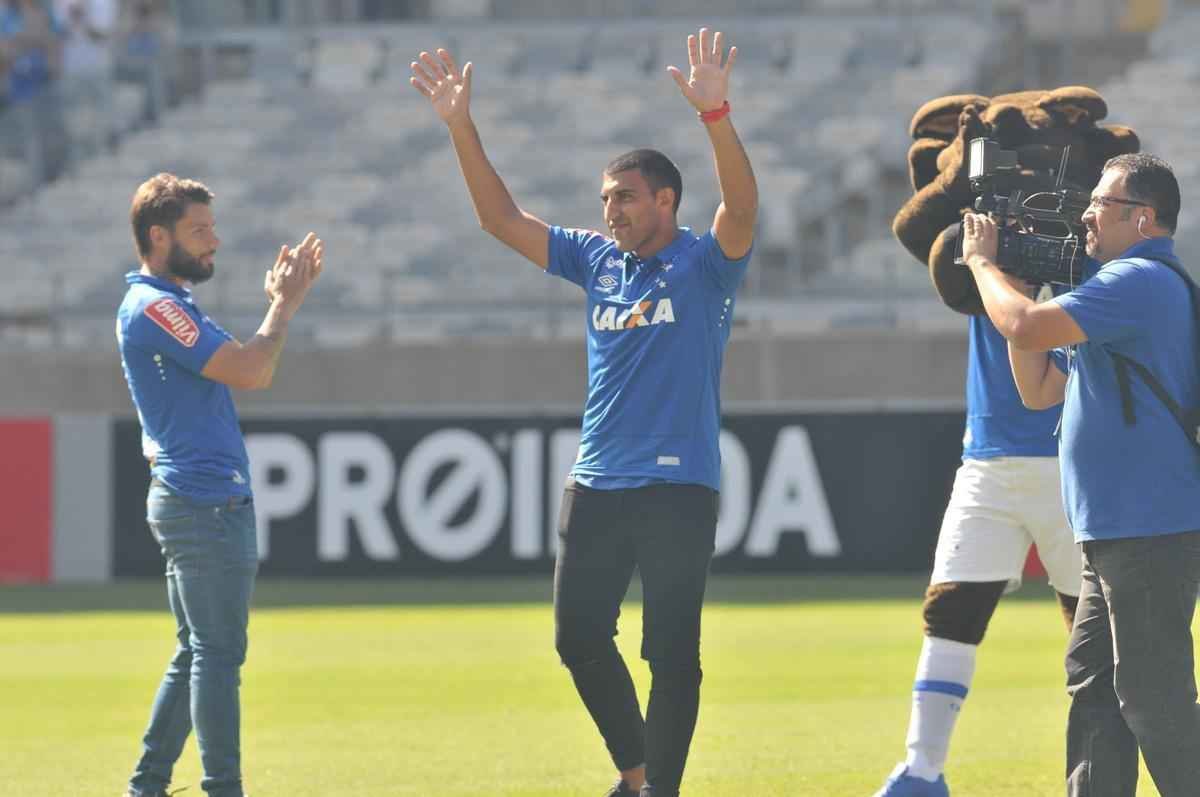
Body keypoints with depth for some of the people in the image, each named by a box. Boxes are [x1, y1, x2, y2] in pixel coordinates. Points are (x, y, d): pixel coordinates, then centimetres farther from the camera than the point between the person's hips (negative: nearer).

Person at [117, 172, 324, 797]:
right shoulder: (154, 307, -15)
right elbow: (252, 372, -21)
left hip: (189, 503, 11)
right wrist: (284, 305, -7)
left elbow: (246, 370, 20)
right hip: (206, 504, -11)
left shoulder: (166, 305, 19)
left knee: (196, 654, 15)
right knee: (218, 655, -10)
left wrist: (279, 302, 12)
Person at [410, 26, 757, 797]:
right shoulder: (596, 259, 11)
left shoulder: (704, 263, -5)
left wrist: (716, 114, -38)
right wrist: (461, 127, 1)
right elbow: (502, 217, 11)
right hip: (595, 486, 6)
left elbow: (742, 208, -24)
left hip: (677, 488, -6)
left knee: (672, 652, -4)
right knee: (580, 637, 9)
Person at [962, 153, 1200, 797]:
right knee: (1093, 686, 13)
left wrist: (984, 263, -5)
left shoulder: (1138, 281, -14)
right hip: (1117, 531, 11)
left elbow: (1027, 329, -24)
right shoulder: (1137, 285, 21)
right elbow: (1040, 390, 22)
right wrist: (1012, 284, 14)